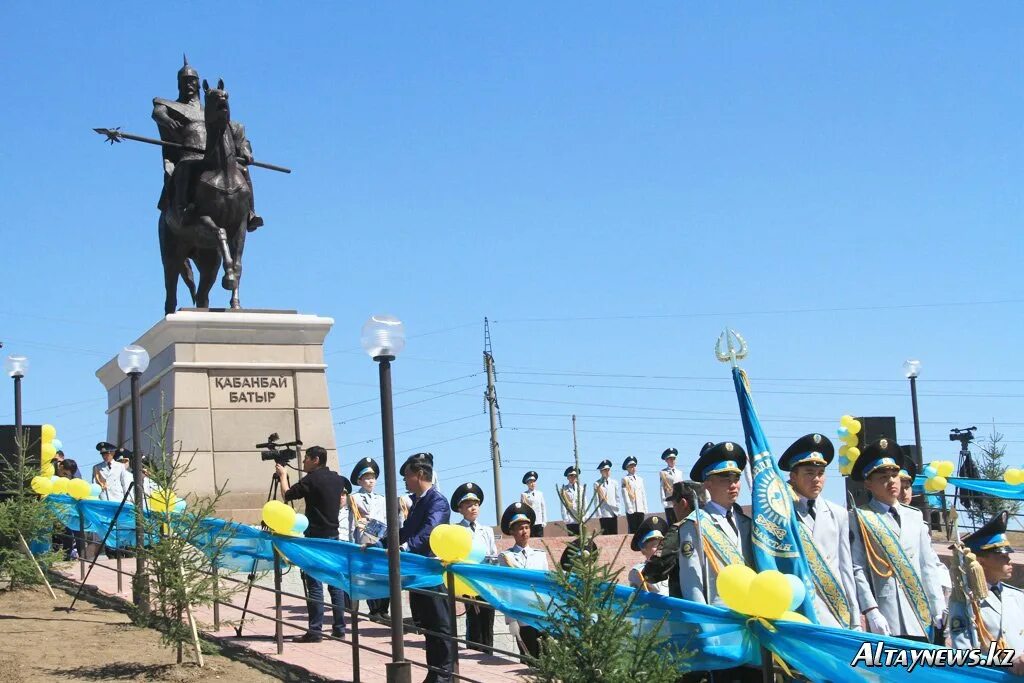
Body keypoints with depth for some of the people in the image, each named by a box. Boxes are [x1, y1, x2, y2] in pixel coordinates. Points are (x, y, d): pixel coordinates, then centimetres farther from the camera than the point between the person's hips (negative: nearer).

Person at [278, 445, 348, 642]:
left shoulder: (311, 479, -12)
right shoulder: (338, 479, 10)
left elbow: (287, 494, -7)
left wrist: (283, 475, 8)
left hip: (316, 537, -7)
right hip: (334, 536, 7)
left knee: (314, 584, -5)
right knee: (335, 581, 10)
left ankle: (315, 631, -6)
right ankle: (339, 627, 10)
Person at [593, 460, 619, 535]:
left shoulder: (613, 483, 12)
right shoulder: (597, 484, 0)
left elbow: (617, 498, 16)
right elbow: (596, 500, -2)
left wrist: (617, 509, 7)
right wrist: (598, 514, -7)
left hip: (614, 514, 4)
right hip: (604, 515, -4)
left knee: (614, 534, 2)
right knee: (605, 534, -4)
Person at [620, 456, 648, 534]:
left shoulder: (640, 479, 17)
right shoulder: (625, 479, 1)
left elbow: (643, 495, 18)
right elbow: (625, 495, -6)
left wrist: (645, 509, 11)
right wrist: (629, 508, -13)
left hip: (640, 510, 5)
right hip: (631, 510, -5)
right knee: (632, 530, -6)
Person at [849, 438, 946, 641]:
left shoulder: (915, 517, 16)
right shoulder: (859, 519, 2)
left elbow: (929, 566, 16)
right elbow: (857, 570, -5)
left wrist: (939, 610, 9)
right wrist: (871, 612, -14)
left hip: (919, 619, 5)